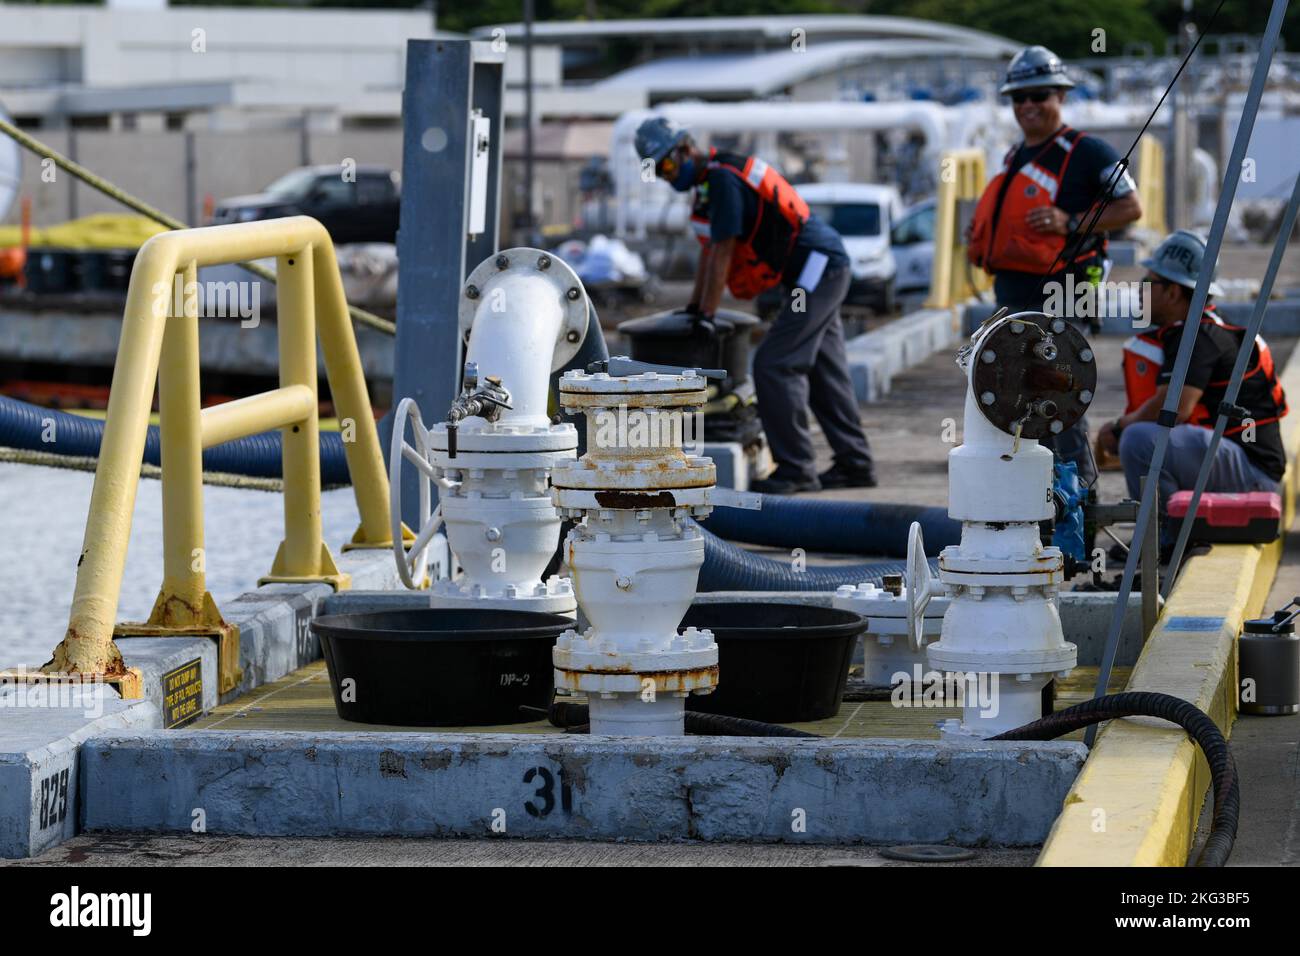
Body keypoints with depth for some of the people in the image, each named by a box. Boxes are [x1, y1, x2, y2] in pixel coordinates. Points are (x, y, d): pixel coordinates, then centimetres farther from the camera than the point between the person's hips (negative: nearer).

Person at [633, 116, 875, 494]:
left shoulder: (724, 178, -17)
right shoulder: (711, 179, 14)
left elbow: (721, 254, -17)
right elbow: (709, 251, 21)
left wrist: (706, 317, -13)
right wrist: (692, 308, 21)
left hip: (817, 270, -11)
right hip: (825, 268, 11)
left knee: (774, 366, -13)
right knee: (825, 369, 13)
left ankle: (796, 468, -12)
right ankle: (854, 464, 18)